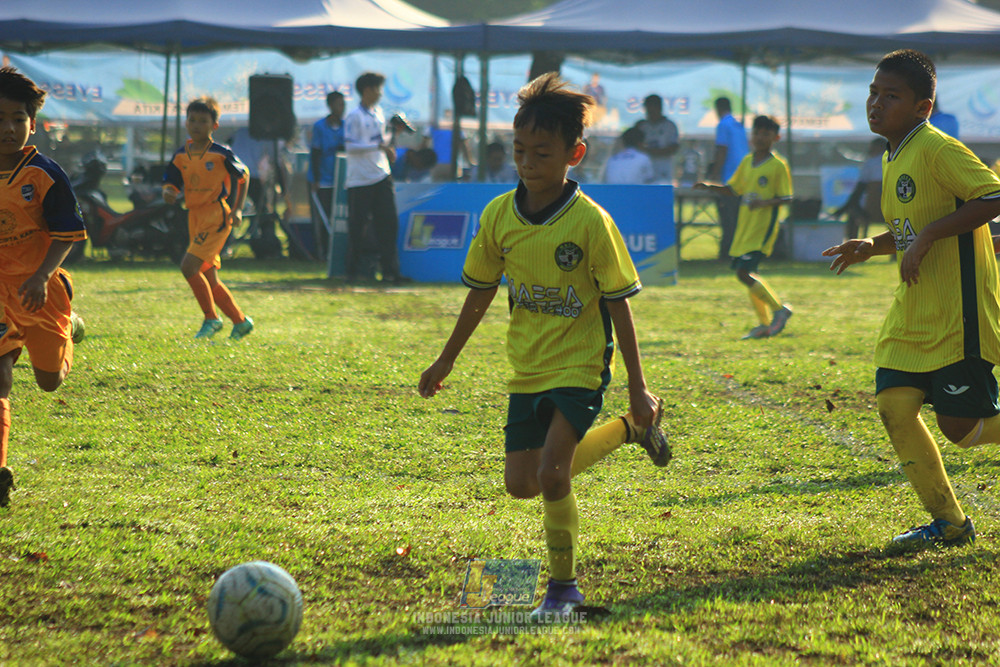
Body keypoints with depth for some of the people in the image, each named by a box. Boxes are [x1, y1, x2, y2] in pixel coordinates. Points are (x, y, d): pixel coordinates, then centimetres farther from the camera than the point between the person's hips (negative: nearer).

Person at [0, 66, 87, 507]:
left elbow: (66, 234, -8)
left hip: (38, 289, -1)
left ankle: (68, 329, 40)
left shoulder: (45, 175, -9)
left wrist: (41, 276, -22)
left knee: (50, 380, 6)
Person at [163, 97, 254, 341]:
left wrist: (237, 209, -1)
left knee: (189, 266, -19)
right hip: (195, 217, 7)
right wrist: (169, 193, -16)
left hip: (217, 216, -7)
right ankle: (240, 321, 22)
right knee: (208, 278, 9)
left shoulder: (221, 153, -8)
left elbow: (243, 175, 5)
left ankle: (211, 319, -6)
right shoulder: (181, 156, 6)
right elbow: (170, 183, 8)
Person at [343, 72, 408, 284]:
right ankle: (353, 271, 7)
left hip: (381, 177, 7)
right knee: (357, 226, -1)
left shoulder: (378, 113, 15)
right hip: (360, 180, -7)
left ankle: (390, 270, 3)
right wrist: (379, 146, -21)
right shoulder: (354, 116, -9)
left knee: (388, 223, 1)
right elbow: (350, 146, -18)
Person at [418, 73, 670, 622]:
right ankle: (629, 431, 30)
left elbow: (618, 305, -11)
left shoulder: (590, 222, -16)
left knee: (551, 473, -20)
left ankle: (563, 586, 0)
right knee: (521, 483, 9)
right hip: (527, 369, 6)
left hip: (579, 366, -6)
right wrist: (447, 359, 14)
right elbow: (480, 292, 10)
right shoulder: (499, 216, -3)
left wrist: (637, 387, -9)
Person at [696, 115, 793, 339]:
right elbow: (733, 188, 20)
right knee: (744, 274, 8)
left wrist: (764, 203, -27)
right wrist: (710, 187, 5)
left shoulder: (778, 166, -8)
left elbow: (786, 198, -11)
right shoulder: (747, 162, 11)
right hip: (745, 226, 7)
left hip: (763, 228, -7)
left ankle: (779, 309, -1)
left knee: (744, 272, -16)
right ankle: (765, 323, 18)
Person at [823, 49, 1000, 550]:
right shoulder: (893, 160, 13)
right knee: (894, 404, -1)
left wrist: (929, 235, -26)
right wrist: (872, 247, 8)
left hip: (958, 316, -9)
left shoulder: (938, 149, -15)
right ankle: (947, 523, 10)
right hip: (912, 316, 9)